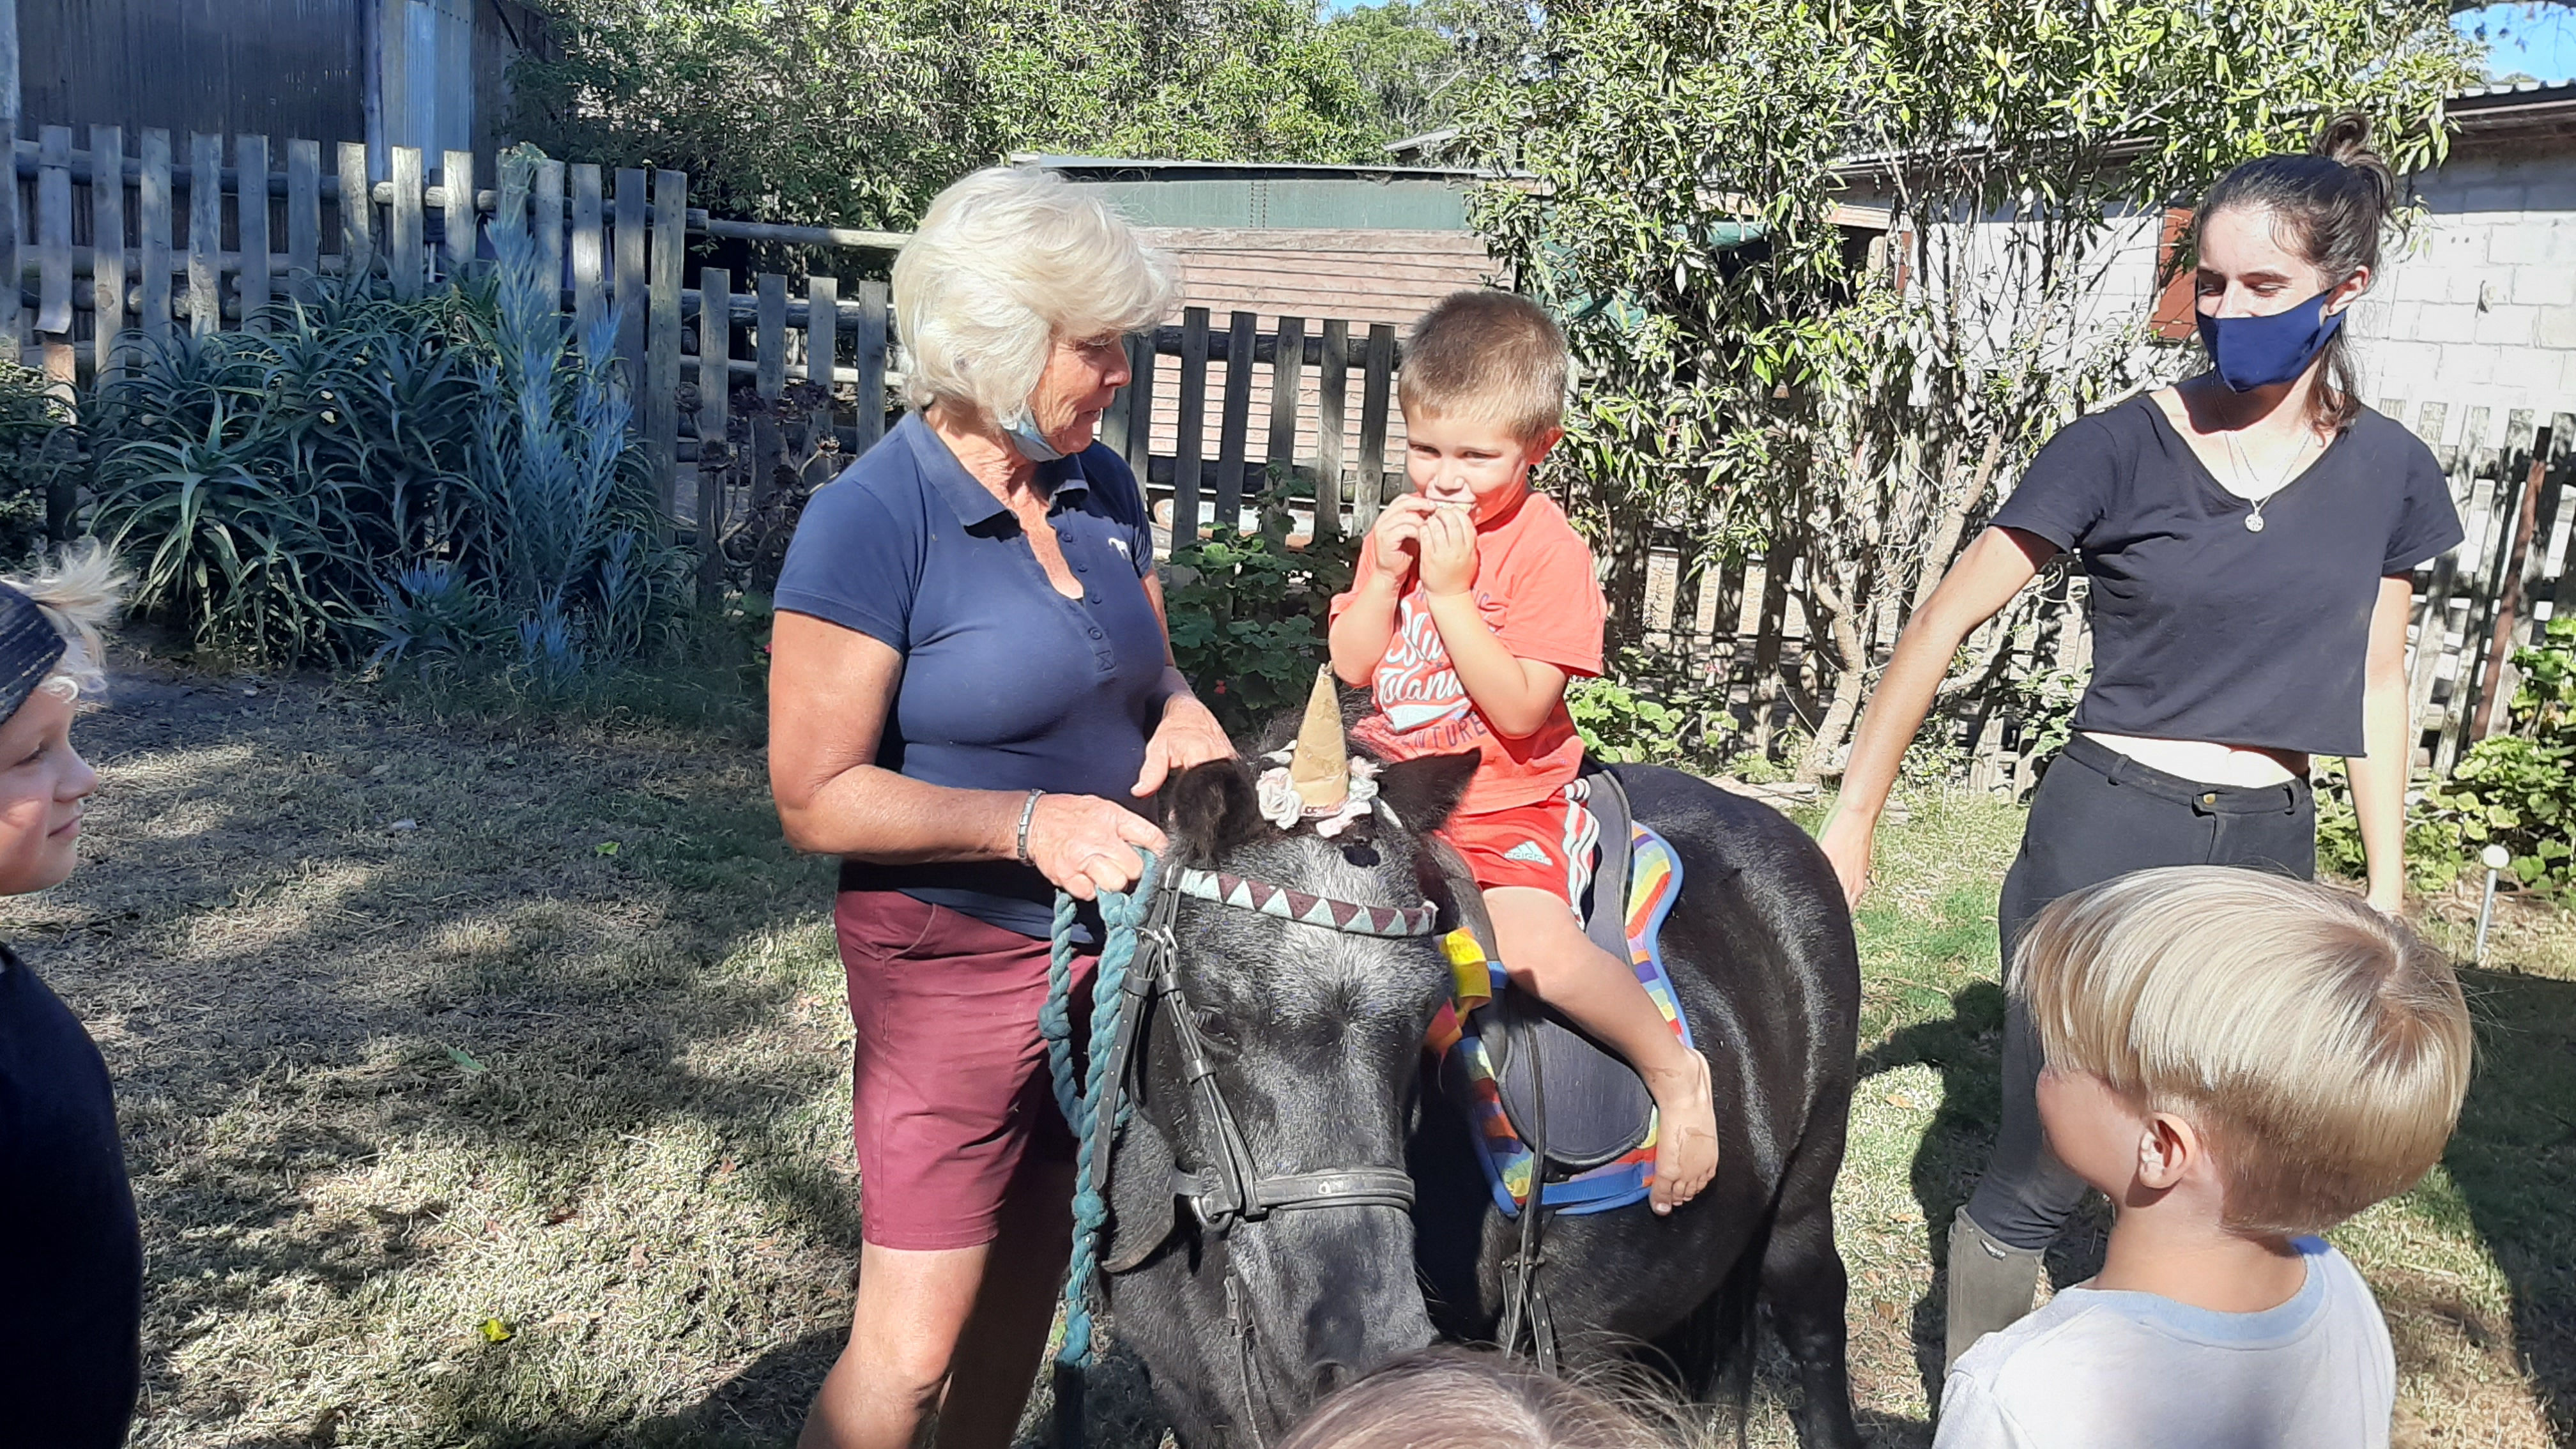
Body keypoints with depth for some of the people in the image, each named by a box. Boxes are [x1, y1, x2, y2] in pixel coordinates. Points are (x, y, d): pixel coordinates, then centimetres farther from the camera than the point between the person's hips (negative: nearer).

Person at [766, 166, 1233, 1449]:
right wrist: (1027, 823, -27)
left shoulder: (1101, 487, 2)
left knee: (1031, 1271, 20)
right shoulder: (871, 522, -18)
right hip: (955, 960, -6)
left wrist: (1180, 712, -8)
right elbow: (816, 800, -18)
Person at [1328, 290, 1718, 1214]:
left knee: (1533, 942, -29)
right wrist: (1387, 572, -10)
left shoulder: (1546, 546, -12)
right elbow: (1349, 669, 4)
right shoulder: (1402, 527, 7)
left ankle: (1674, 1070, -6)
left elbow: (1519, 710, -19)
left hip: (1506, 809, -6)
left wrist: (1450, 590, -24)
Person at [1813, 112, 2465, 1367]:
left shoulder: (2386, 472, 3)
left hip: (2267, 853, 4)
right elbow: (1950, 618, -7)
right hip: (2104, 837, -4)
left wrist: (2387, 890, 13)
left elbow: (2375, 681, 11)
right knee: (2040, 1182, 1)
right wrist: (1854, 815, -7)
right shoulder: (2121, 450, -9)